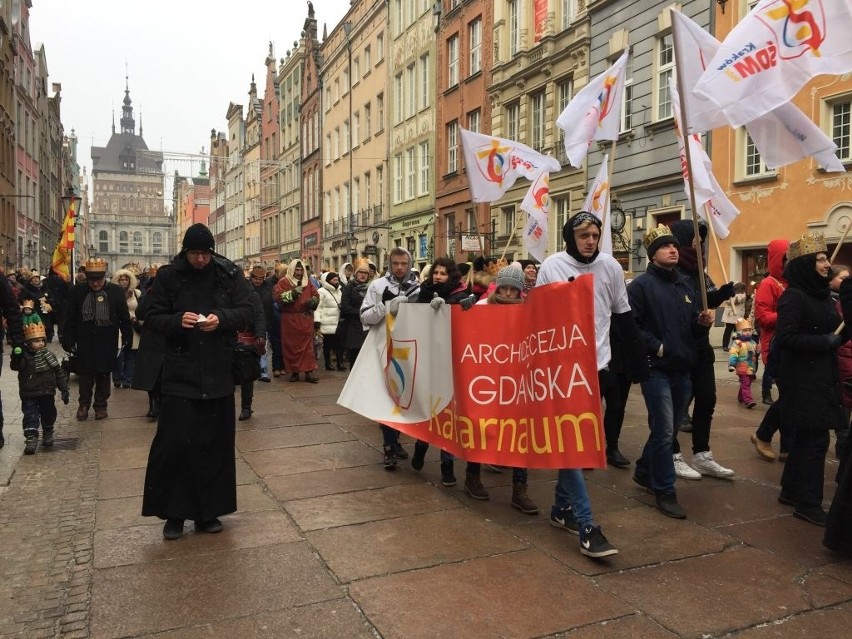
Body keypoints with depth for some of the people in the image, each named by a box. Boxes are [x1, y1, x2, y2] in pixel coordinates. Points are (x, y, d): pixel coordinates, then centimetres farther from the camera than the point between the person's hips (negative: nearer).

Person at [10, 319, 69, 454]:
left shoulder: (49, 356, -1)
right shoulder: (24, 356, -8)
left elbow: (59, 373, 3)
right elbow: (15, 366, -25)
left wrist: (64, 390, 2)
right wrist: (16, 357, -46)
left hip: (47, 393, 3)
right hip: (29, 395, -3)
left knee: (48, 415, 14)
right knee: (30, 416, -7)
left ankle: (48, 434, 34)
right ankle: (31, 439, -7)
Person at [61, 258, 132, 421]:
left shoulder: (116, 291, -3)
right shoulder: (77, 291, 0)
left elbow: (124, 317, 1)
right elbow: (70, 319, 3)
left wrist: (127, 338, -2)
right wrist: (69, 341, 0)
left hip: (107, 342, 0)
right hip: (85, 342, 1)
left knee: (104, 374, 9)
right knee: (85, 374, 7)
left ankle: (101, 405, 23)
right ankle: (84, 404, 25)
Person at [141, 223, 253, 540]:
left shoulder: (230, 274, 1)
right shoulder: (168, 276, -1)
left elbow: (245, 311, 2)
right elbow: (152, 318, 1)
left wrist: (221, 318, -17)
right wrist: (177, 321, -19)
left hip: (218, 373, 1)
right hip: (180, 373, -1)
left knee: (215, 442, 7)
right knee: (174, 442, -2)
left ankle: (208, 511, 22)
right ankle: (174, 512, 15)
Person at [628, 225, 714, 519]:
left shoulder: (685, 284, 15)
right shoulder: (641, 285, -8)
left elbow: (692, 324, 18)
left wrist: (703, 321, -2)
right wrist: (656, 347, -19)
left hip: (682, 368, 7)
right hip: (656, 368, -7)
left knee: (666, 428, 16)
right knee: (664, 431, -6)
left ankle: (644, 471, 35)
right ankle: (665, 491, 6)